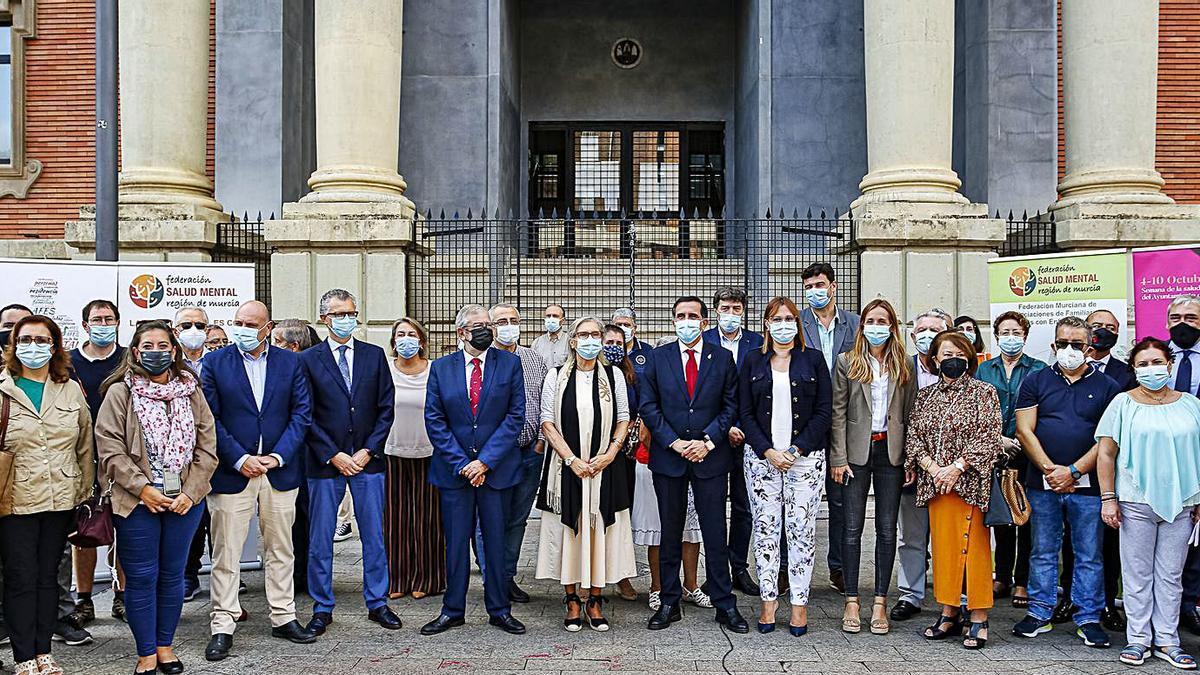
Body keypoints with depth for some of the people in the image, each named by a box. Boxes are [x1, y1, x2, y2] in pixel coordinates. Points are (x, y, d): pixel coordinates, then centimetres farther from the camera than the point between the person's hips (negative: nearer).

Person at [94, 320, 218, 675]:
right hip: (137, 501, -2)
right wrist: (142, 488, -15)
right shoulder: (120, 392, -3)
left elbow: (207, 447, 4)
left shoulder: (192, 392, 6)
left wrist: (190, 492, -7)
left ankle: (165, 646, 25)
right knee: (141, 577, 3)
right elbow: (109, 448, -8)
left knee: (172, 575, 11)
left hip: (184, 501, 3)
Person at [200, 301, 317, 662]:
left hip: (279, 471, 2)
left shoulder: (290, 362, 5)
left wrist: (277, 457, -9)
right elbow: (210, 418, -5)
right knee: (226, 554, 2)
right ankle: (222, 626, 11)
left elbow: (302, 413, 2)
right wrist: (239, 459, -12)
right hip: (231, 471, -2)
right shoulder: (215, 362, 0)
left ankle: (283, 618, 23)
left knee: (280, 550, 11)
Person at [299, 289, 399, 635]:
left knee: (374, 535, 8)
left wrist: (367, 451, -6)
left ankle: (377, 603, 20)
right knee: (320, 540, 5)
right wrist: (334, 456, -10)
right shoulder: (308, 360, 0)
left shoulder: (375, 356, 6)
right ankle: (322, 608, 17)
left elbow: (386, 408, 4)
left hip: (368, 460, 2)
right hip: (325, 462, -2)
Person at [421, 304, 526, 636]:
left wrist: (485, 461, -11)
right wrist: (461, 463, -8)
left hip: (496, 468, 0)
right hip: (453, 469, 1)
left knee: (497, 541, 6)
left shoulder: (509, 364, 1)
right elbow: (434, 420, 1)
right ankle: (452, 610, 19)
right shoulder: (441, 368, 4)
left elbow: (515, 415, -3)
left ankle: (499, 610, 18)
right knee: (455, 542, 7)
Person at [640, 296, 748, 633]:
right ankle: (669, 603, 17)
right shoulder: (658, 357, 4)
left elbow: (731, 405, 2)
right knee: (670, 533, 8)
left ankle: (725, 605, 12)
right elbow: (649, 406, 0)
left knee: (715, 533, 3)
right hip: (668, 455, 1)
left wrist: (708, 441, -10)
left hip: (710, 456, -1)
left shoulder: (722, 358, 4)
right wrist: (674, 443, -10)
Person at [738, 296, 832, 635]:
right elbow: (745, 413, 4)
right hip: (762, 456, 1)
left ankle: (799, 602, 7)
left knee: (802, 529, -1)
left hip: (805, 456, -1)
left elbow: (824, 411, 1)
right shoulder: (753, 362, 9)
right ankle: (769, 599, 12)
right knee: (765, 529, 2)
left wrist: (796, 450, -9)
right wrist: (768, 452, -8)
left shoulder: (813, 360, 7)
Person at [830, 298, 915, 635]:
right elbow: (838, 413, 0)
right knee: (853, 528, 0)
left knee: (887, 529, 4)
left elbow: (910, 414, 8)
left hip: (891, 453, 2)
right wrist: (838, 459, -6)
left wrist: (910, 459, 1)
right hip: (856, 452, -2)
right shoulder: (846, 362, 3)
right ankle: (852, 602, 8)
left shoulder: (904, 366, 9)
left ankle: (880, 602, 11)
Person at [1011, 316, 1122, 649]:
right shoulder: (1036, 381, 6)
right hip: (1042, 484, 1)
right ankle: (1039, 614, 18)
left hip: (1087, 485, -1)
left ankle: (1089, 619, 15)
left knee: (1089, 555, 5)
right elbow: (1025, 431, 0)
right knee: (1043, 553, 8)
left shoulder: (1106, 386, 4)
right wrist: (1050, 469, -11)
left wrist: (1073, 471, -11)